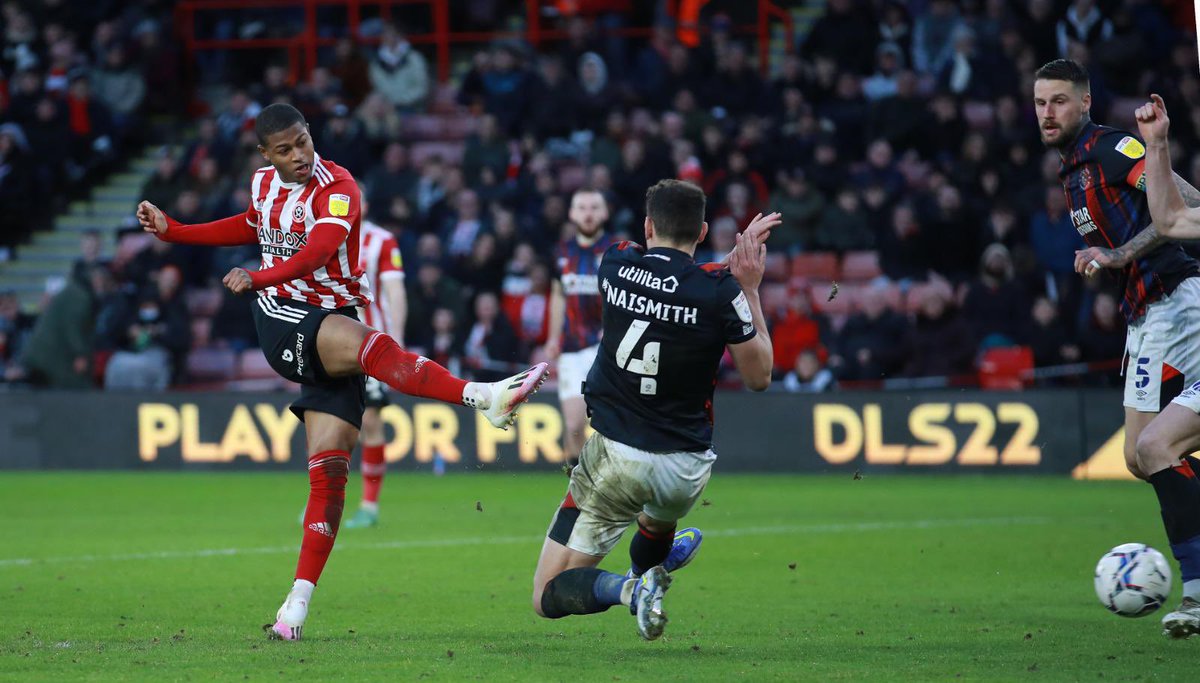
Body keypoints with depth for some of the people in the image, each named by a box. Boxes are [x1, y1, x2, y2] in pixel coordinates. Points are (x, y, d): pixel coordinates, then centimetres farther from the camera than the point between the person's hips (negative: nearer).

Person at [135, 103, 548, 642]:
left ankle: (299, 602, -4)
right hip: (280, 321, 1)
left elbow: (317, 252, -28)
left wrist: (257, 277, -43)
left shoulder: (336, 188, -10)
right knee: (369, 345, -34)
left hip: (332, 322, -1)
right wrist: (171, 231, 33)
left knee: (329, 467, -8)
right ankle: (484, 397, -49)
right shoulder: (263, 183, 9)